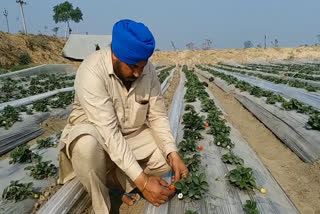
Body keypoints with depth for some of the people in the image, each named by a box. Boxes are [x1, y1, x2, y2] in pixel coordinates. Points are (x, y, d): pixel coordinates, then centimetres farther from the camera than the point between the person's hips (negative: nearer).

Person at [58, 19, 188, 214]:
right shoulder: (92, 71, -30)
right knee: (86, 145, -38)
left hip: (132, 134, 5)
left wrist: (173, 153, -23)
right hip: (95, 133, -4)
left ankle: (112, 177, 1)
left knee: (167, 159, -13)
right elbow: (109, 133, -34)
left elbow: (158, 116, -8)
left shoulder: (148, 70, -13)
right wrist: (142, 181, -36)